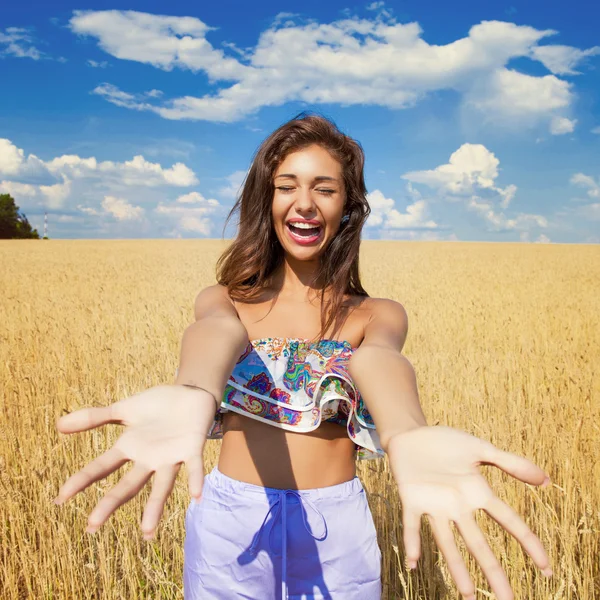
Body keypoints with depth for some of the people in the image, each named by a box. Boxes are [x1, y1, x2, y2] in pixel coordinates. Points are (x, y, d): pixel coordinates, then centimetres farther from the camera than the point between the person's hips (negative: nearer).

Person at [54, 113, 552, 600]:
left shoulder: (377, 315, -1)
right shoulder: (223, 300, 0)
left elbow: (377, 358, -25)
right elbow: (216, 333, -25)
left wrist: (408, 437, -49)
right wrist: (191, 398, -49)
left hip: (335, 530, 0)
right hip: (229, 524, 1)